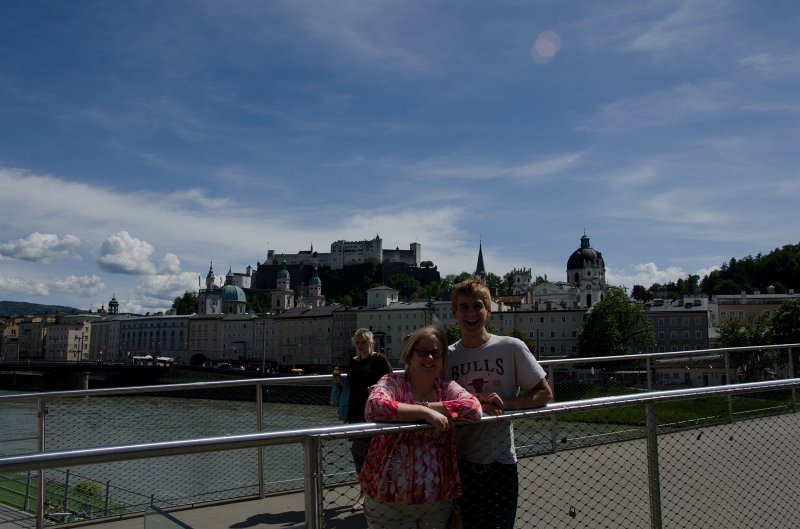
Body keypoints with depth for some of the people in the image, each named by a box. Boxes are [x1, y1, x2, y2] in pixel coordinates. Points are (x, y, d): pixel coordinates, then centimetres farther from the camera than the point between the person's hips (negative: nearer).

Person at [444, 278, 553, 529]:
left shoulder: (511, 347, -6)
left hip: (501, 462, -1)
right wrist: (474, 406, -15)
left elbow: (545, 394, -2)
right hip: (461, 462, 2)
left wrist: (506, 403, -17)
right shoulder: (447, 356, 0)